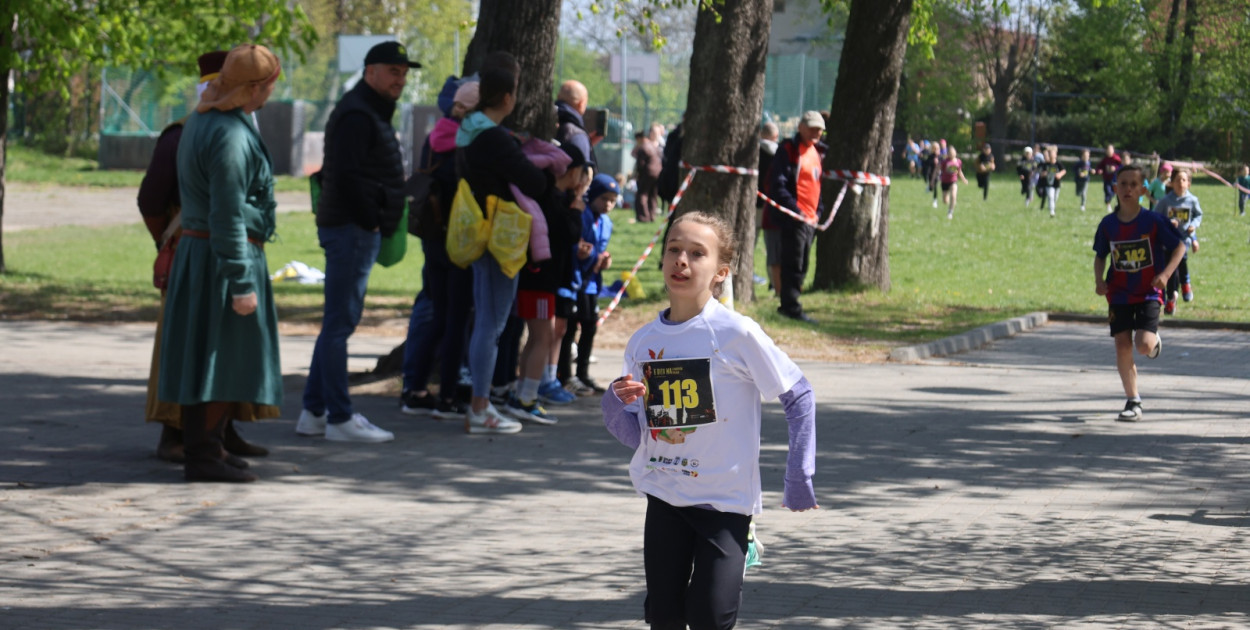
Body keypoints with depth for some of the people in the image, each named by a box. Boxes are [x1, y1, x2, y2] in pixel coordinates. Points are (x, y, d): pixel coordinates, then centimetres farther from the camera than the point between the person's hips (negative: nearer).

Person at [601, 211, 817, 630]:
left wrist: (798, 478, -8)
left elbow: (799, 396, -5)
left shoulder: (736, 333, -13)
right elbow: (635, 436, 7)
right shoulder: (643, 342, 2)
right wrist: (618, 403, -14)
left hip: (725, 499, -4)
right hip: (664, 496, 5)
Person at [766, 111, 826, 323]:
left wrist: (818, 212, 13)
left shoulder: (818, 152, 17)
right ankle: (791, 307, -5)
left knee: (801, 266, 11)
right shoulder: (789, 150, -7)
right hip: (794, 217, -8)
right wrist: (795, 209, -21)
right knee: (793, 264, -8)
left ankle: (788, 305, 19)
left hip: (810, 218, 8)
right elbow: (778, 184, -14)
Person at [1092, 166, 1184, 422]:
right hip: (1119, 294, 3)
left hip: (1148, 293, -3)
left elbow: (1179, 247, -2)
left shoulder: (1154, 221, -10)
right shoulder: (1108, 224, -2)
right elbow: (1100, 255, 12)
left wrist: (1166, 273, -16)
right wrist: (1099, 279, -5)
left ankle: (1155, 339, 22)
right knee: (1123, 346, -4)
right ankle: (1133, 402, 5)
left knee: (1144, 345, -18)